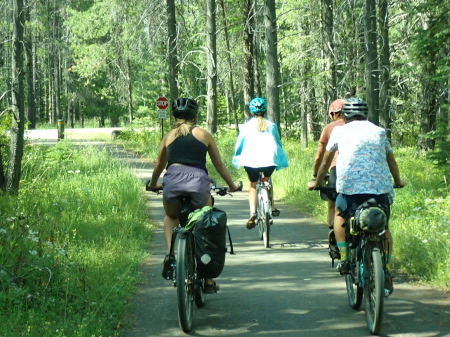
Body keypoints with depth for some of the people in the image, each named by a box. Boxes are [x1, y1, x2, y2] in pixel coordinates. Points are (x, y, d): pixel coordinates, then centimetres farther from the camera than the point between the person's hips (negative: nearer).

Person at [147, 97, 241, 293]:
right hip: (198, 181, -1)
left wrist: (153, 184, 53)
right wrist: (231, 185, 40)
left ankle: (170, 254, 8)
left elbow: (159, 165, 34)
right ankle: (208, 280, 18)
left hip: (173, 181, 1)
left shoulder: (169, 136, 22)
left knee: (170, 217, 33)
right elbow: (219, 164, 26)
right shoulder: (204, 134, 20)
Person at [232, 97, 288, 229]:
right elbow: (278, 142, 22)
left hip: (251, 158, -1)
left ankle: (253, 213, -4)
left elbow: (239, 145, 13)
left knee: (253, 185, 17)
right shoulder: (272, 125, 14)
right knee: (267, 179, 31)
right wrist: (278, 156, 39)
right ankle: (272, 208, 25)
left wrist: (237, 158, 29)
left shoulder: (247, 126, 10)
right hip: (271, 158, 1)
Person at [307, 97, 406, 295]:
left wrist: (317, 182, 38)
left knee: (340, 216, 26)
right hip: (381, 187, 2)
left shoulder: (339, 131, 15)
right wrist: (398, 181, 47)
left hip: (350, 186, -2)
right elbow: (391, 161, 30)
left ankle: (344, 260, 14)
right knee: (384, 229, 19)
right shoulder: (379, 131, 20)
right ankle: (386, 273, 7)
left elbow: (326, 161, 23)